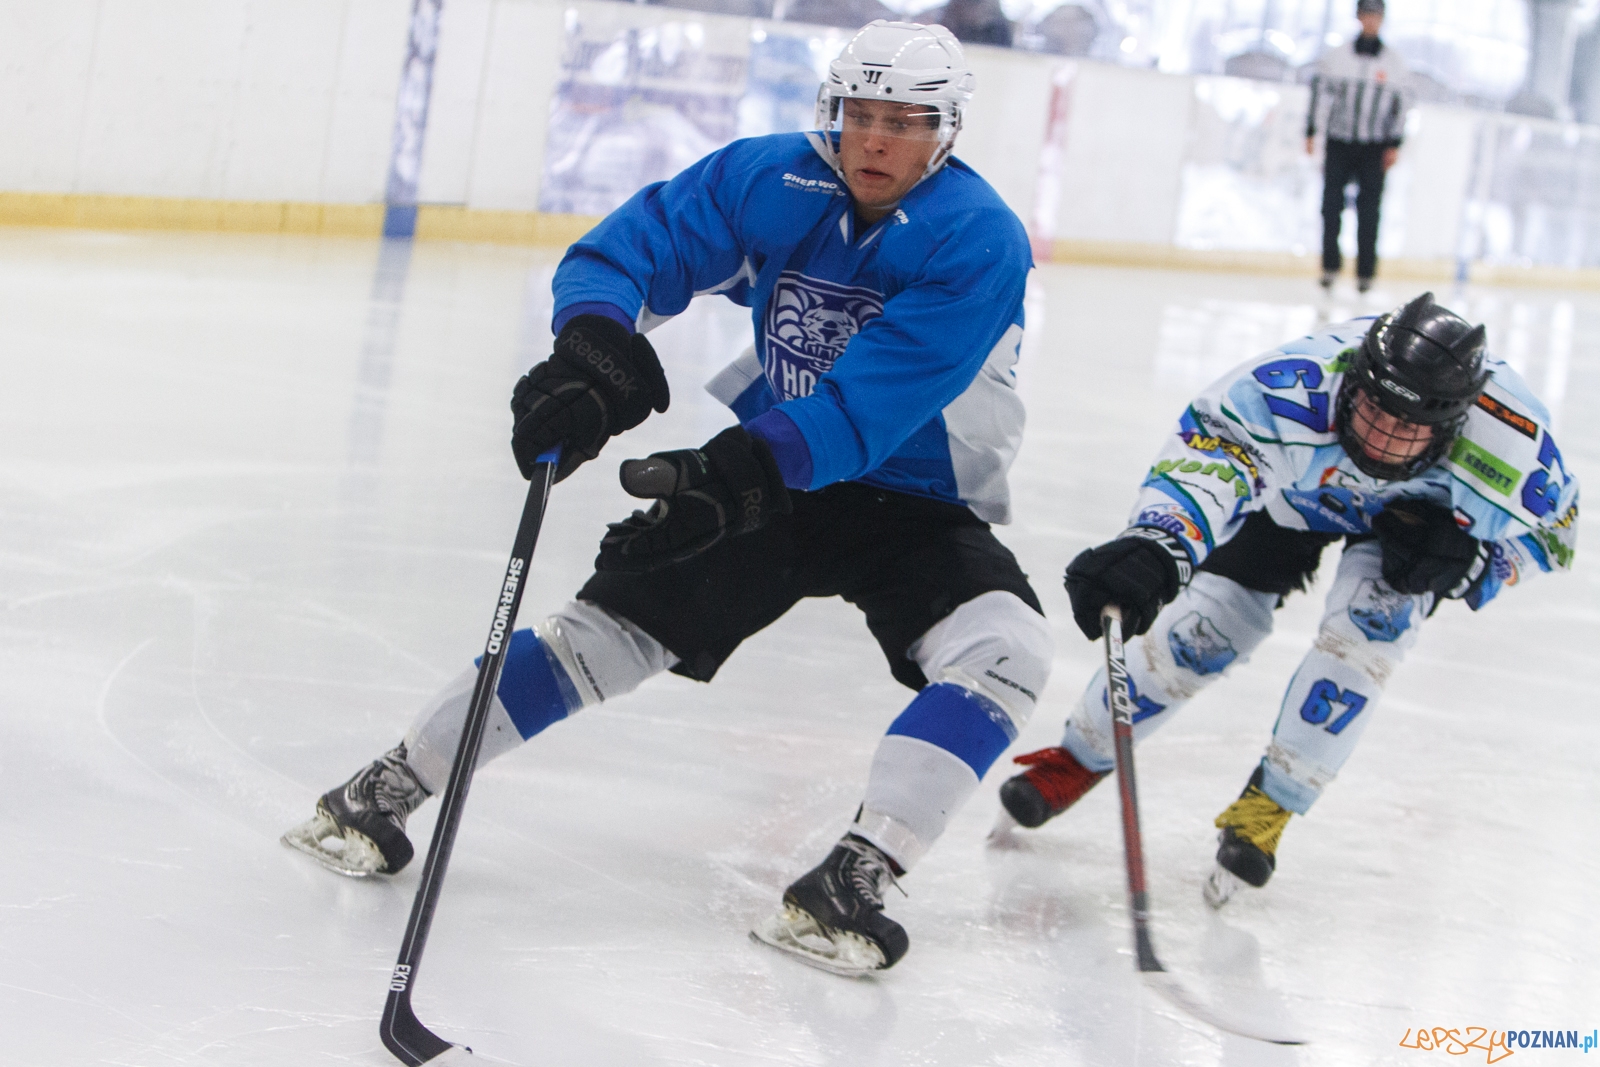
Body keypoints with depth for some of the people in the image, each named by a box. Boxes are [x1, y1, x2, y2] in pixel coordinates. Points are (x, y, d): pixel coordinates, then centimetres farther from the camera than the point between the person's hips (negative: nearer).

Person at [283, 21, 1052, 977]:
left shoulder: (980, 241, -24)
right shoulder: (767, 181, -11)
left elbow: (867, 404, -34)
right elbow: (625, 252, -13)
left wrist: (753, 465, -47)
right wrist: (592, 345, -35)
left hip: (913, 500, -2)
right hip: (760, 473, 3)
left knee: (1004, 648, -28)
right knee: (605, 630, -2)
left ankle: (848, 885, -30)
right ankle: (386, 790, 11)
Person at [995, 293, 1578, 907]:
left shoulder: (1511, 437, -37)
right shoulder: (1299, 384, -45)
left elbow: (1550, 530, -17)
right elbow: (1209, 444, -57)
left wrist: (1466, 560, -36)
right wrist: (1155, 544, -76)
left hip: (1422, 508, 0)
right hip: (1298, 486, 0)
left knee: (1369, 626, -23)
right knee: (1205, 626, -5)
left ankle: (1267, 808, -7)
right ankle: (1081, 756, 20)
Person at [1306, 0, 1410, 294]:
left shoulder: (1394, 63, 4)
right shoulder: (1335, 56, 4)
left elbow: (1400, 105, 4)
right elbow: (1319, 92, 6)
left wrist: (1395, 145, -1)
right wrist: (1310, 133, 0)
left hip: (1375, 147, 0)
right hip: (1339, 142, 1)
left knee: (1369, 211, -2)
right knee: (1331, 205, -3)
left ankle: (1365, 271, 4)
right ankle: (1330, 266, 3)